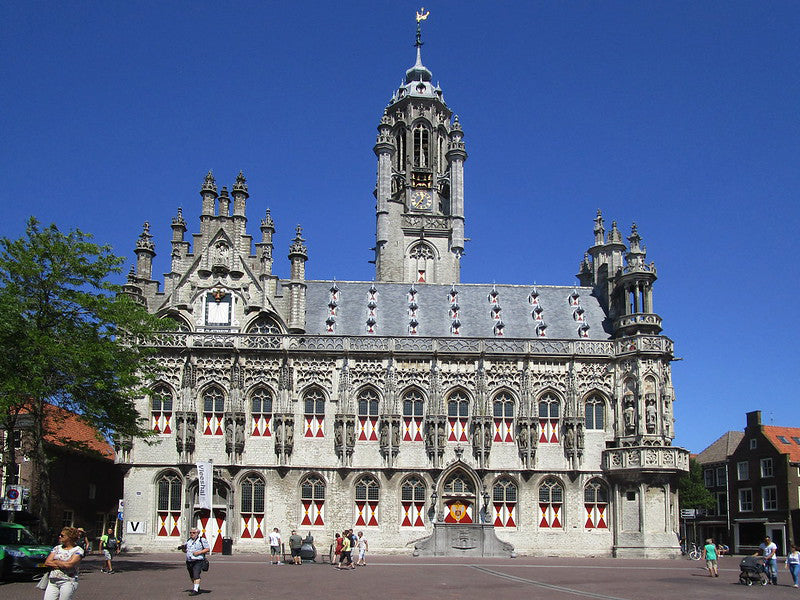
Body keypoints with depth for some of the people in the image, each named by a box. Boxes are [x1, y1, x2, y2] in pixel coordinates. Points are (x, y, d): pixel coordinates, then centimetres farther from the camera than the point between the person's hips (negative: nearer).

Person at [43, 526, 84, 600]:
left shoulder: (78, 550, -2)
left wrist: (55, 562, 0)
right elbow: (47, 562, 6)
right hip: (52, 581, 5)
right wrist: (62, 565, -6)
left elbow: (69, 565, -14)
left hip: (68, 581, -5)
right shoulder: (57, 548, 15)